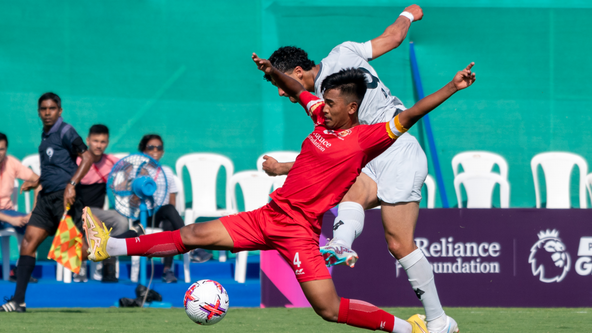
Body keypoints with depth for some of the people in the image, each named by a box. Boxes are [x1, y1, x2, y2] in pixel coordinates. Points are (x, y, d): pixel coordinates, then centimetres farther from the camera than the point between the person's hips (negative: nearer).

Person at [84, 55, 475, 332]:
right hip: (270, 215, 7)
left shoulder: (365, 138, -12)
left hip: (299, 230, -7)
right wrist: (272, 72, 7)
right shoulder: (324, 117, 7)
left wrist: (452, 87, -30)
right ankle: (110, 247, 9)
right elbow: (298, 89, 23)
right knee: (196, 235, 6)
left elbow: (409, 115, -21)